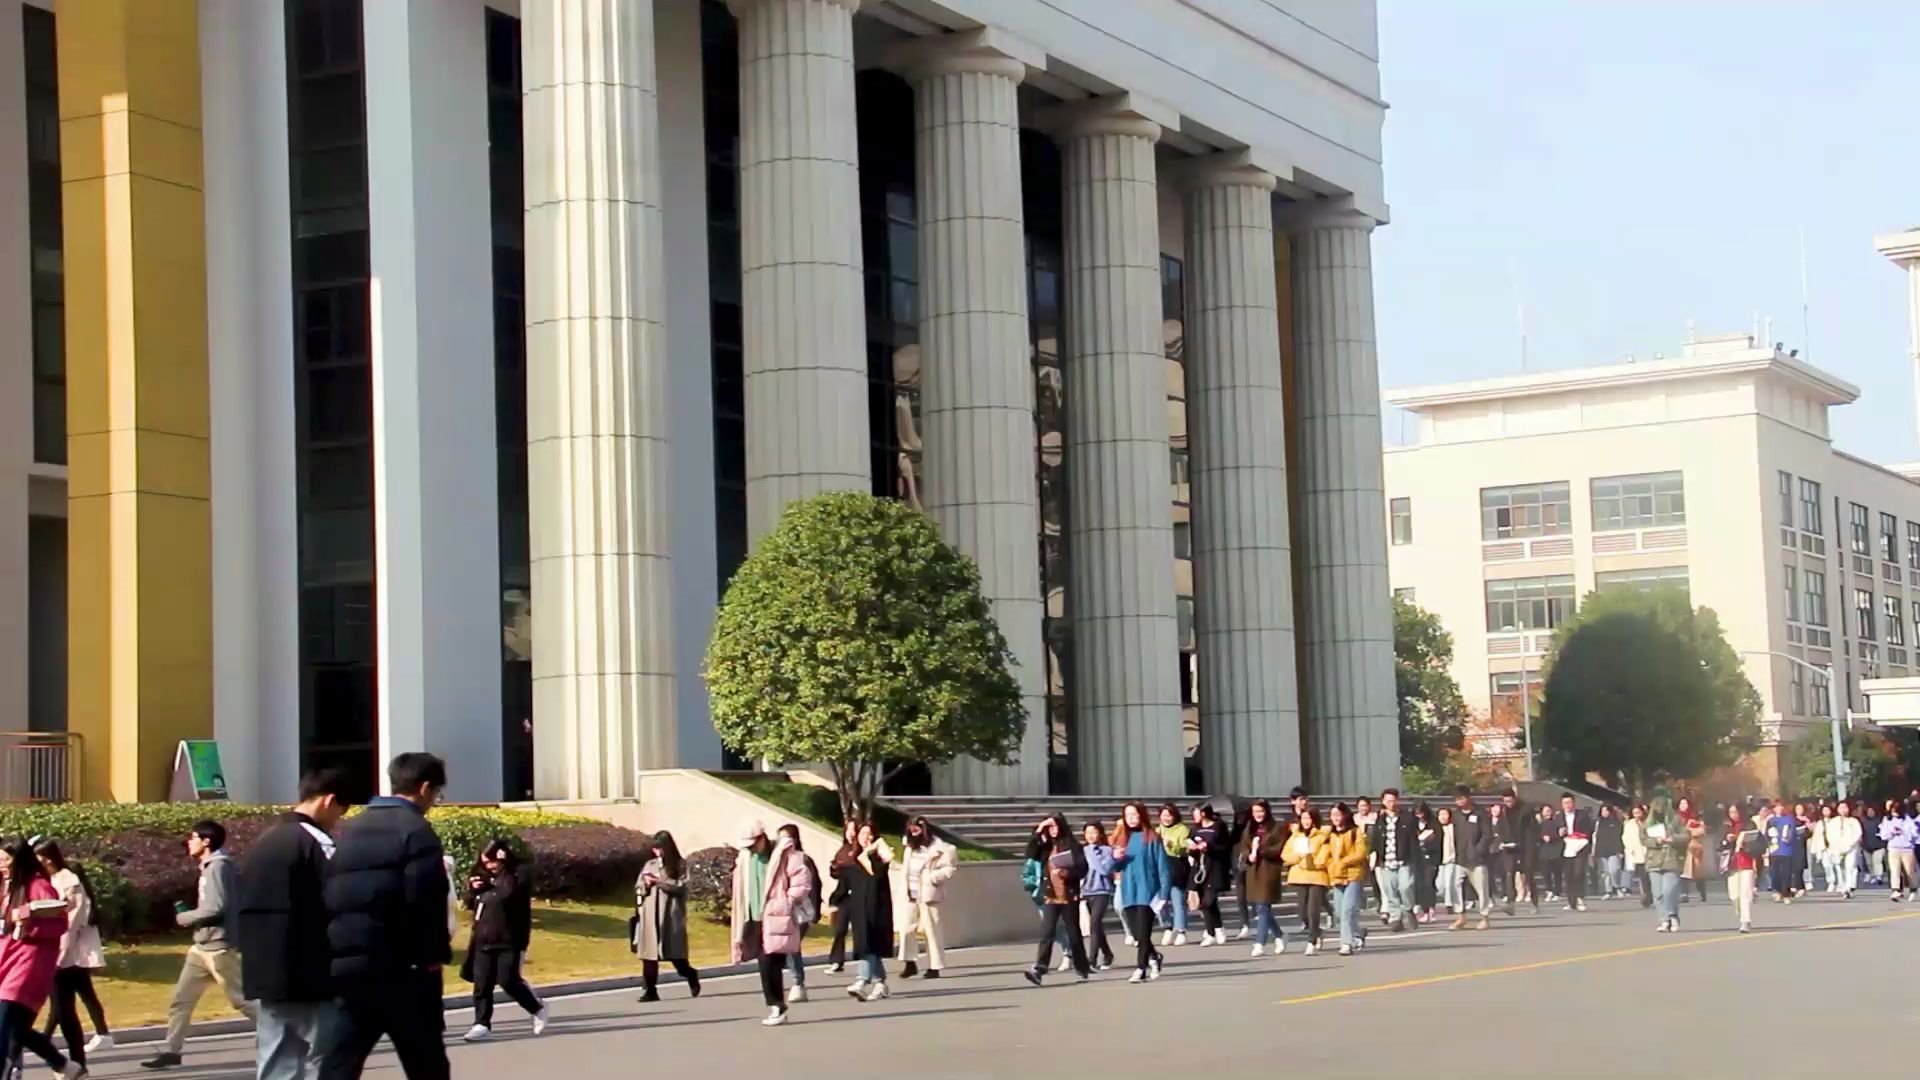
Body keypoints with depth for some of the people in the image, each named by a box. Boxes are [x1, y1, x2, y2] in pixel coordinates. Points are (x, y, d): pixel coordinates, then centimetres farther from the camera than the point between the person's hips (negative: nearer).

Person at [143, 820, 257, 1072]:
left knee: (242, 999, -3)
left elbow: (217, 908, -24)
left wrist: (183, 917, -11)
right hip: (202, 946, 10)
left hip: (219, 947, -10)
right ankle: (171, 1050, 12)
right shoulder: (208, 868, 14)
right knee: (180, 999, 7)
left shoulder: (218, 867, -16)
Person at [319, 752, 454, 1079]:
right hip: (402, 966, -6)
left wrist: (337, 952, 13)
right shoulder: (415, 830, -7)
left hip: (347, 963, 6)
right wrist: (435, 954, -6)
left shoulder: (348, 830, 16)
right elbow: (425, 901, -15)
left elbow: (330, 897, 13)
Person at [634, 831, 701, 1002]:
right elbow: (638, 888, 15)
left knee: (675, 954, 1)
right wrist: (646, 884, -6)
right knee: (649, 955, -3)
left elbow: (681, 887, -10)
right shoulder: (649, 865, 13)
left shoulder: (680, 865, 1)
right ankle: (651, 991, 1)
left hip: (671, 916, -3)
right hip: (650, 916, 3)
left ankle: (691, 976, 29)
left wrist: (659, 881, -14)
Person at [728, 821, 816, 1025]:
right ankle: (776, 1008, 14)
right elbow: (741, 893, 14)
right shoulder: (745, 858, 11)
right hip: (756, 919, 6)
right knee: (766, 966, 7)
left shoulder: (783, 854, -6)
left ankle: (777, 1008, -4)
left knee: (770, 964, -12)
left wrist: (787, 904, -11)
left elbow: (802, 881, -10)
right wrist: (743, 922, 11)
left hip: (777, 919, -6)